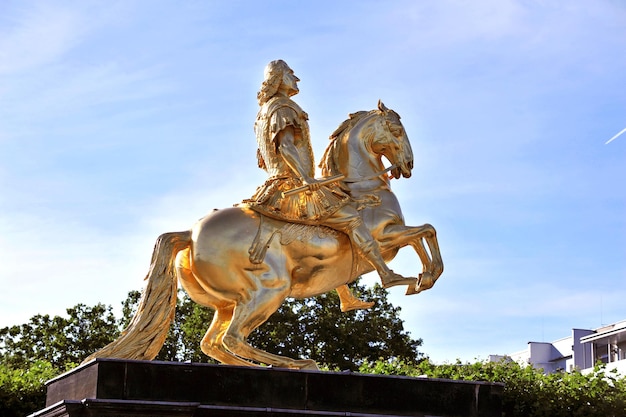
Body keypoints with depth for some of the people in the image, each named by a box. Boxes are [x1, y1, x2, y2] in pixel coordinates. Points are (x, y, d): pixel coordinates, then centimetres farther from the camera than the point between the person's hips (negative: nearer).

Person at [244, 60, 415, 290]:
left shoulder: (264, 112, 20)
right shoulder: (283, 109, -10)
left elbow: (263, 160, 24)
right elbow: (285, 146, -26)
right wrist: (305, 178, -37)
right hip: (295, 190, -11)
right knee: (351, 219, -13)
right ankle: (386, 274, -15)